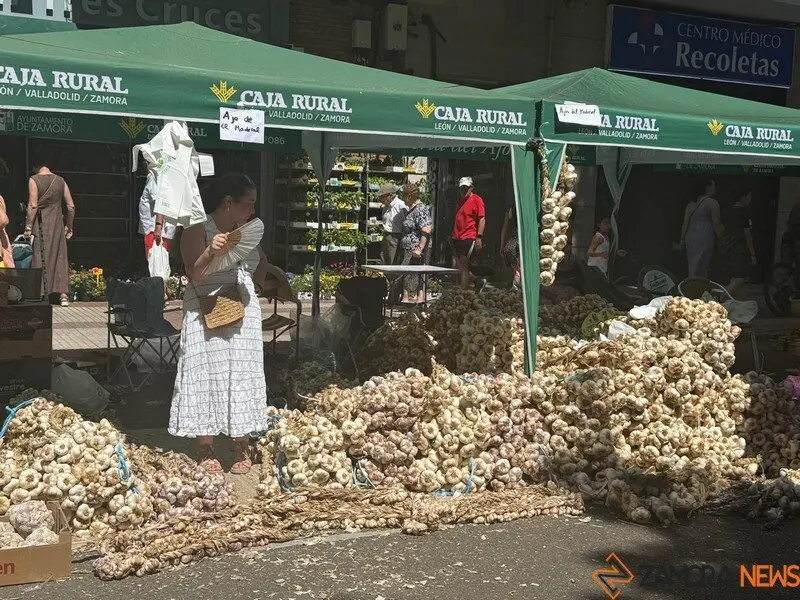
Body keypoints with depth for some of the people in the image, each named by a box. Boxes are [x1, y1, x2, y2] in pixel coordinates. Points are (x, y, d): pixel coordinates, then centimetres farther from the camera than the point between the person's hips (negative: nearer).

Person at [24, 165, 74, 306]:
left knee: (40, 258, 1)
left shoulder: (34, 180, -3)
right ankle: (63, 294, 3)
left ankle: (41, 295, -1)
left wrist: (28, 227, -9)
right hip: (57, 223, 3)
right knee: (60, 257, 6)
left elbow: (33, 205, -12)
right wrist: (69, 227, 15)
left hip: (41, 223, -3)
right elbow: (71, 206, 7)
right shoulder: (60, 181, 9)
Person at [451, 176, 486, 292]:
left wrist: (479, 237, -20)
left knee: (463, 267, -8)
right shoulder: (460, 200, 18)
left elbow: (482, 219, -13)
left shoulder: (477, 200, -6)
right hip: (457, 239, 9)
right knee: (455, 267, 10)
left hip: (469, 239, -9)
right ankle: (479, 281, 22)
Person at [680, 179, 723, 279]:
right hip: (704, 239, -7)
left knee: (692, 268, 11)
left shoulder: (692, 203, 15)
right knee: (701, 269, -5)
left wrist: (682, 239, 16)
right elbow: (716, 224, -5)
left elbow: (685, 223, 14)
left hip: (690, 238, 7)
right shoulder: (713, 203, -4)